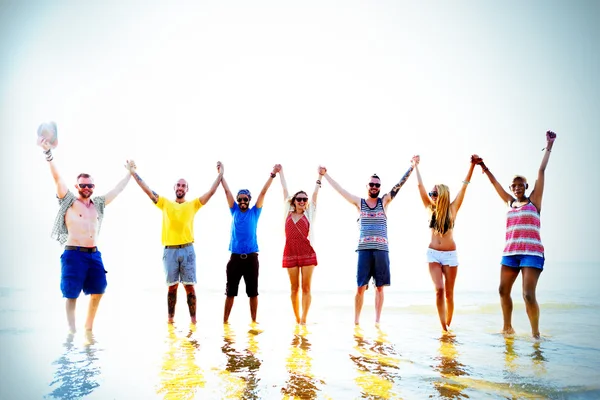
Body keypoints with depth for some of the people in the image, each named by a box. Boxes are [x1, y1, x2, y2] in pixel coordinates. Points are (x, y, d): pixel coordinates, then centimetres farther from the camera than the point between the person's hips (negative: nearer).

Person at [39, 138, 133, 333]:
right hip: (74, 254, -5)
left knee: (98, 291, 7)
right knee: (72, 294, 0)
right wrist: (48, 153, -22)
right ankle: (71, 331, 13)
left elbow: (117, 190, 24)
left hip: (94, 254, 5)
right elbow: (57, 178, -11)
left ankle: (88, 328, 22)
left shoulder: (98, 204, 14)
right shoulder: (68, 201, 1)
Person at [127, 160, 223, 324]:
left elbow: (211, 192, 4)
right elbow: (148, 190, 9)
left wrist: (220, 174, -1)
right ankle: (170, 319, 16)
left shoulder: (193, 204, 9)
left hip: (187, 249, -1)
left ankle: (193, 320, 7)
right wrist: (134, 172, 7)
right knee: (172, 286, 8)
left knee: (189, 286, 2)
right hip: (170, 250, 1)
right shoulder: (165, 203, 11)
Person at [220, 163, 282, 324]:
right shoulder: (234, 211, 8)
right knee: (230, 291, 6)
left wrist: (272, 174, -5)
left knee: (253, 291, 7)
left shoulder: (255, 212, 5)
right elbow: (227, 191, 6)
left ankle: (254, 321, 17)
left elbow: (263, 192, -1)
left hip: (251, 257, 0)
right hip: (235, 257, 1)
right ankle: (225, 321, 14)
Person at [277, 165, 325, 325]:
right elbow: (285, 190, 15)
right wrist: (280, 172, 22)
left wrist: (320, 176, 1)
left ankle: (304, 319, 1)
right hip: (290, 253, 2)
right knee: (294, 288, 7)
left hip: (307, 253, -2)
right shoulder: (288, 212, 11)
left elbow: (315, 193, 4)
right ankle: (297, 319, 16)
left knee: (306, 288, -1)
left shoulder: (309, 214, 7)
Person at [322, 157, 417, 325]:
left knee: (379, 287, 5)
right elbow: (339, 189, 10)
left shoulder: (384, 201, 10)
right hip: (364, 249, -1)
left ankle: (377, 322, 14)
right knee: (361, 287, -1)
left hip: (381, 250, 1)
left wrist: (412, 167, 1)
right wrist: (325, 175, 11)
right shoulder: (359, 202, 9)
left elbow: (399, 184, 6)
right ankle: (356, 322, 9)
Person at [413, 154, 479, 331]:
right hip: (433, 253, 1)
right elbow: (420, 185, 7)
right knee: (439, 290, -11)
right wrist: (416, 166, 11)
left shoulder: (452, 208, 0)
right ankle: (443, 328, -6)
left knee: (449, 293, 4)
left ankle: (448, 325, 20)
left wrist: (473, 165, -8)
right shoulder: (430, 208, 4)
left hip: (450, 254, -1)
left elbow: (464, 185, -4)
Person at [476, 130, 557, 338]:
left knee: (528, 294, -12)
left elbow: (542, 171, 1)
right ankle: (507, 327, 21)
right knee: (503, 290, 6)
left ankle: (535, 333, 2)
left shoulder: (534, 201, 4)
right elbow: (495, 182, 18)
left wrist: (548, 147, 1)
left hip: (532, 253, -5)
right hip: (510, 253, 5)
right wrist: (484, 167, 17)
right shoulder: (510, 203, 14)